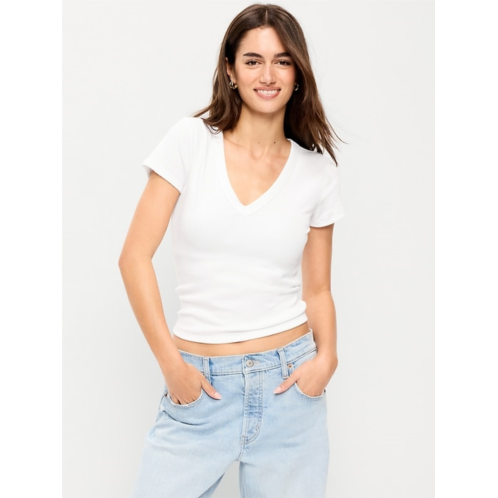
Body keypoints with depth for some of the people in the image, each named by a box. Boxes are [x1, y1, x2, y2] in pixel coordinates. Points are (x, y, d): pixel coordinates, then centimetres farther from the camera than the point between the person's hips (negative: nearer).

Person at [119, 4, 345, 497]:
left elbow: (317, 288, 9)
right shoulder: (192, 140, -3)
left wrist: (326, 355, -9)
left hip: (288, 384, 2)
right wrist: (170, 363, -8)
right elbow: (135, 257, -5)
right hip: (199, 386, -1)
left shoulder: (316, 169, 4)